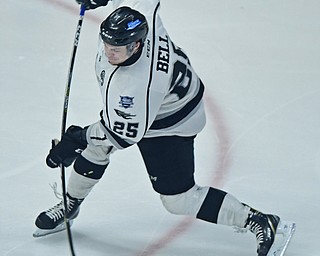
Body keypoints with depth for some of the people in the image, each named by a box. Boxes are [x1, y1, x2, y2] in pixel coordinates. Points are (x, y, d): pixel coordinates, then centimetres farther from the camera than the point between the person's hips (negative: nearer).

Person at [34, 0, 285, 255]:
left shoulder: (137, 84, -43)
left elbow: (127, 133, -28)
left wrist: (78, 137, -19)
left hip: (170, 123, -9)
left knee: (178, 199, -4)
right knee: (93, 148, 14)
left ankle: (260, 222, 4)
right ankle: (70, 205, 41)